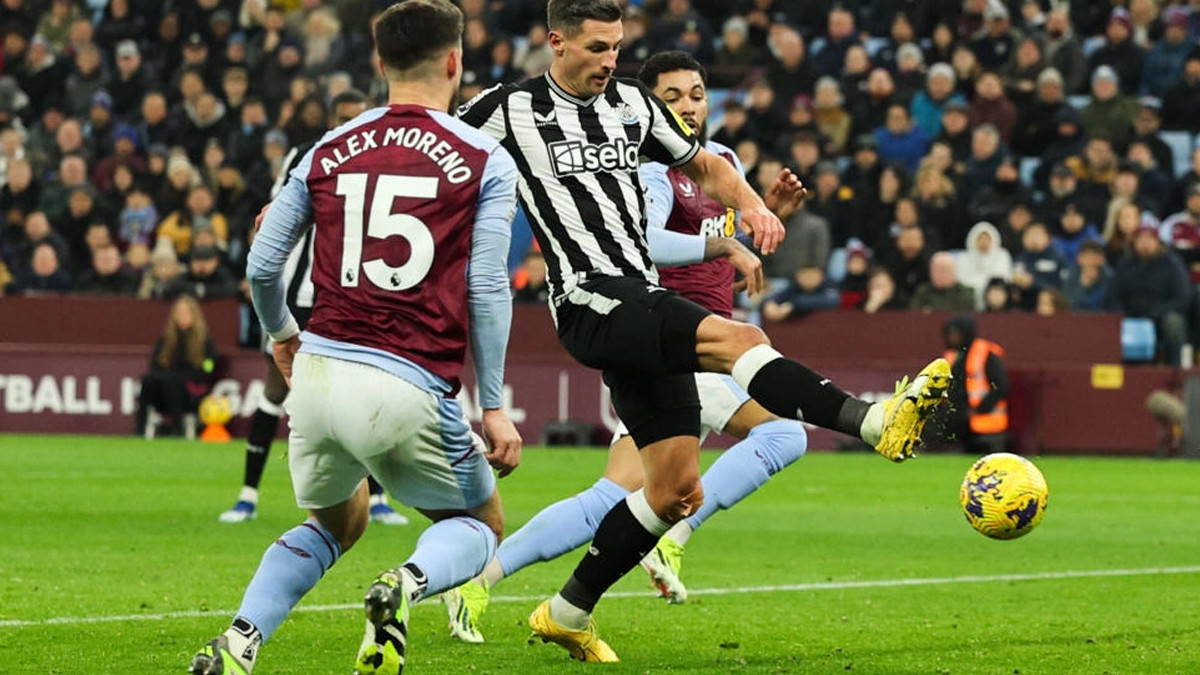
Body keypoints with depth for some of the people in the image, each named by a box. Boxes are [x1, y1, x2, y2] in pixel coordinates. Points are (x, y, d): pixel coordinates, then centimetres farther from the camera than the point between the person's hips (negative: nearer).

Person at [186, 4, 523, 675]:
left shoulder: (330, 151, 10)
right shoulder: (487, 161, 0)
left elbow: (262, 265, 12)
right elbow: (487, 290, -4)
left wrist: (282, 334, 33)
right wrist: (495, 407, 1)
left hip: (318, 370, 4)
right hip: (410, 388, -4)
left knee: (335, 524, 29)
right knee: (481, 524, 19)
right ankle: (406, 584, -16)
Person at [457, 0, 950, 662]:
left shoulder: (633, 103, 15)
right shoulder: (509, 110, 0)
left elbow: (706, 166, 24)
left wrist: (751, 205, 5)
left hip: (645, 305, 7)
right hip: (589, 301, -7)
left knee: (677, 489, 5)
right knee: (736, 339, -30)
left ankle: (568, 614, 17)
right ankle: (877, 422, -46)